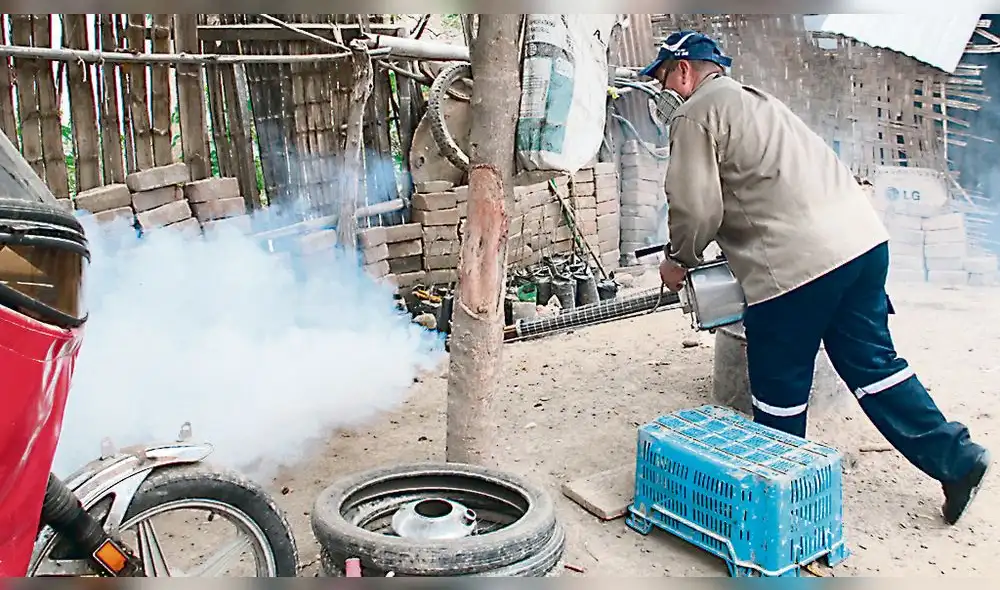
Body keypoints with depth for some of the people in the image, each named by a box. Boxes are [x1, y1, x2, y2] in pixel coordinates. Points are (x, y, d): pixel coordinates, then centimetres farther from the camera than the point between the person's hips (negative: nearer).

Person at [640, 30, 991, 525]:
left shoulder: (694, 114, -1)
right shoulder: (756, 100, 28)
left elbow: (697, 207, -9)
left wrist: (679, 261, 9)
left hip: (798, 261, -9)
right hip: (863, 237, 9)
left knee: (779, 387, 8)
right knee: (871, 362, 16)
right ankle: (955, 457, 15)